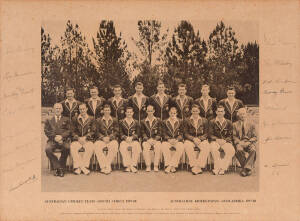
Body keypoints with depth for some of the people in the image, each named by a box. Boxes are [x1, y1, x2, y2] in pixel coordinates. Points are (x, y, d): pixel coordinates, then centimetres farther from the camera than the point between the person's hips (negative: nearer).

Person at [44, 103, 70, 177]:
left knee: (67, 148, -35)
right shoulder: (49, 120, 23)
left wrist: (61, 136, -11)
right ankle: (57, 167, -24)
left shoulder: (66, 120, 21)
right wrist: (54, 137, -9)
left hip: (63, 140, -1)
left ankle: (61, 168, -22)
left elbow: (68, 131, 9)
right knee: (48, 149, -33)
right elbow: (46, 131, 9)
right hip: (52, 140, 1)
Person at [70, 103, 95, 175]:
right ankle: (82, 167, -29)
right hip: (77, 140, 1)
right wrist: (78, 138, -9)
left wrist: (85, 137, -11)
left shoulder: (91, 119, 11)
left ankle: (79, 167, -27)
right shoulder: (75, 119, 14)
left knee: (90, 147, -34)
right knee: (73, 147, -32)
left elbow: (92, 131, 4)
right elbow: (73, 131, 9)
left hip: (87, 140, -1)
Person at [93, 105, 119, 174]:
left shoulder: (114, 120, 14)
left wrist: (109, 137, -11)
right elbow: (97, 132, 7)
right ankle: (103, 166, -30)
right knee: (96, 146, -32)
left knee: (114, 146, -35)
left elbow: (116, 131, 5)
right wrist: (103, 137, -11)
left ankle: (107, 166, -27)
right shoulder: (98, 120, 14)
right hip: (101, 139, 1)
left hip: (112, 139, -1)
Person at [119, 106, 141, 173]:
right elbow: (120, 133, 7)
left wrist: (132, 137, -12)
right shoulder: (121, 122, 15)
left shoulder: (136, 122, 15)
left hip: (134, 140, 0)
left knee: (136, 146, -34)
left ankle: (133, 165, -29)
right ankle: (128, 165, -32)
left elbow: (138, 133, 7)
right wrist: (126, 137, -13)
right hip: (124, 140, 0)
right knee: (123, 147, -34)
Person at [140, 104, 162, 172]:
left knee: (158, 147, -33)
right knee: (145, 148, -33)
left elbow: (159, 133, 6)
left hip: (156, 140, 0)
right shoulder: (143, 122, 14)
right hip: (147, 140, 0)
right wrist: (148, 139, -10)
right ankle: (148, 166, -30)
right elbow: (143, 133, 8)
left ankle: (156, 166, -29)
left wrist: (155, 140, -10)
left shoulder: (158, 121, 12)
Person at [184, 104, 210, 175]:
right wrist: (193, 139, -14)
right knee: (187, 147, -35)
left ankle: (198, 166, -30)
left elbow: (206, 133, 6)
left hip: (201, 139, 0)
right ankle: (194, 166, -32)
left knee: (206, 147, -33)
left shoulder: (204, 120, 9)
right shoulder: (187, 121, 8)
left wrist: (199, 139, -13)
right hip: (190, 140, 0)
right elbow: (186, 133, 4)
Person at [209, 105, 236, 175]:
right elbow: (210, 135, 3)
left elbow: (230, 135, 9)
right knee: (213, 148, -37)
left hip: (226, 141, 1)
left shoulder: (228, 122, 13)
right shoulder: (212, 122, 10)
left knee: (231, 150, -31)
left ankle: (222, 168, -23)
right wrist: (217, 139, -14)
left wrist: (225, 140, -11)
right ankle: (217, 167, -26)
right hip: (215, 141, -1)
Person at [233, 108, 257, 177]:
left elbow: (255, 137, 10)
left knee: (253, 150, -35)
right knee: (239, 150, -36)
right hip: (240, 142, 0)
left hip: (249, 142, 0)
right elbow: (234, 136, 9)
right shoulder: (235, 124, 17)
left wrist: (248, 142, -9)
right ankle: (244, 167, -22)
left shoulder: (251, 124, 15)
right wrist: (238, 142, -11)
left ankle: (247, 168, -32)